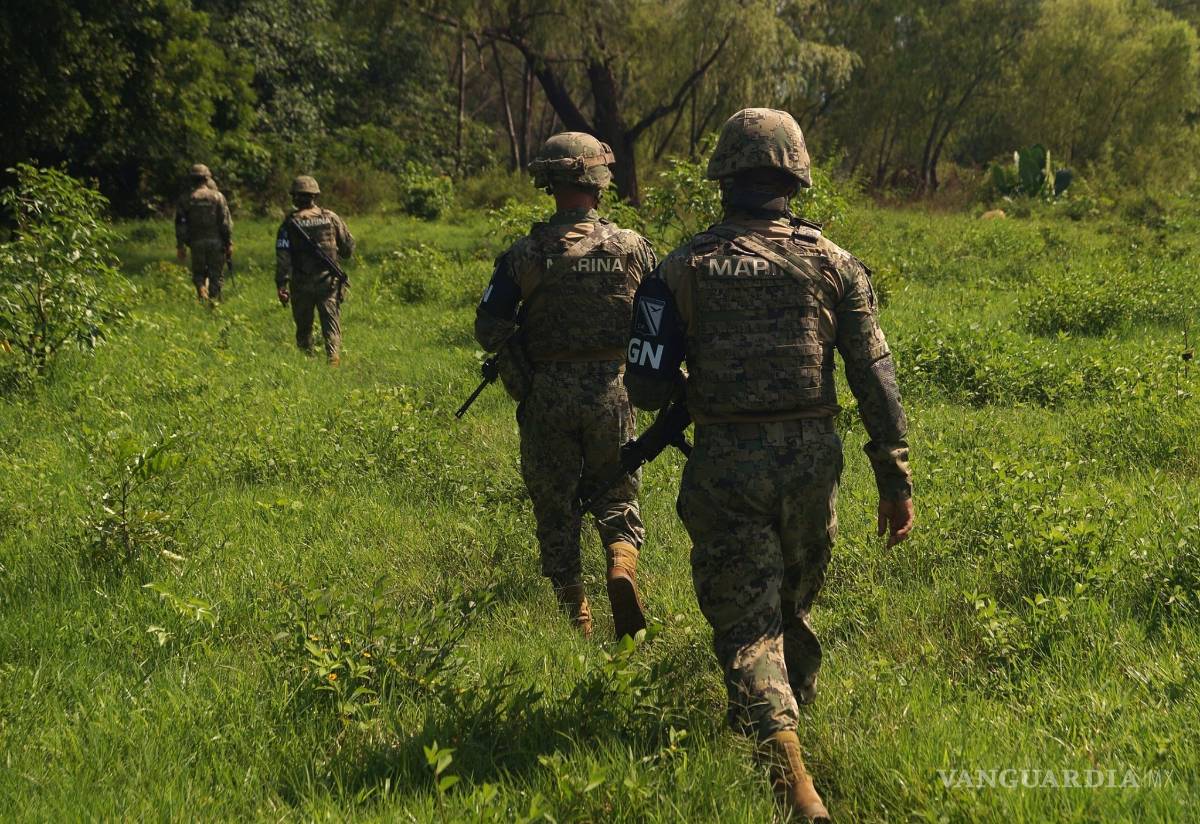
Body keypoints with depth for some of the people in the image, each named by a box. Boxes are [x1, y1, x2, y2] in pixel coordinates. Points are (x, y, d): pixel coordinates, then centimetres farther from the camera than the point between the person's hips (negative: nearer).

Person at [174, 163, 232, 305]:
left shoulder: (186, 199, 1)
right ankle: (214, 300, 6)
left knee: (198, 273, 13)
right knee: (216, 274, 8)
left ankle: (201, 291, -12)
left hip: (196, 242, 1)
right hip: (216, 241, -1)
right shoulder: (217, 196, -2)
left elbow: (180, 224, 1)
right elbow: (226, 222, -5)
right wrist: (229, 243, -1)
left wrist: (180, 246, 6)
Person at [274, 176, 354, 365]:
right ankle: (333, 355, -23)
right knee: (331, 322, -4)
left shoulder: (290, 223, -3)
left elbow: (283, 257, -9)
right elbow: (349, 247, 9)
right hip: (328, 282, 0)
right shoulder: (331, 218, 1)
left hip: (301, 285, 0)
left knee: (303, 327, 13)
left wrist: (281, 285, -9)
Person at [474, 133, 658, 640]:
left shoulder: (526, 253, -5)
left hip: (548, 392, -1)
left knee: (555, 507, 10)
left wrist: (521, 381, 4)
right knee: (616, 494, 15)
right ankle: (622, 561, -14)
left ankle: (575, 614, 11)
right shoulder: (631, 247, -2)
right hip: (611, 389, 1)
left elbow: (489, 327, -9)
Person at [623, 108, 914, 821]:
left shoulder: (685, 269, -1)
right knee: (794, 607, 23)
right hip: (810, 460, 2)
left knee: (747, 623, -2)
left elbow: (647, 388, -1)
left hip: (725, 466, -2)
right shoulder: (832, 264, 2)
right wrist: (896, 478, 5)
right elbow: (876, 378, 0)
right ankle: (792, 711, 40)